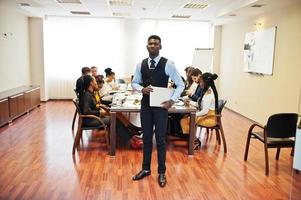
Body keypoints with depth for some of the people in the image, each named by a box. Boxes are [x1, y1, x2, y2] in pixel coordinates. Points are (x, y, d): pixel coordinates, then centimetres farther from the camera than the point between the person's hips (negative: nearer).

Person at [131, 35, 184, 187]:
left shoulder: (168, 64, -8)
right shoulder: (140, 65, 4)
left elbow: (180, 85, -3)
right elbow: (134, 82, 12)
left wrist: (172, 100, -14)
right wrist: (142, 89, -10)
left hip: (161, 106, -3)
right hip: (145, 105, 4)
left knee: (160, 139, 4)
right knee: (146, 138, 14)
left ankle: (161, 172, 20)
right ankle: (146, 168, 30)